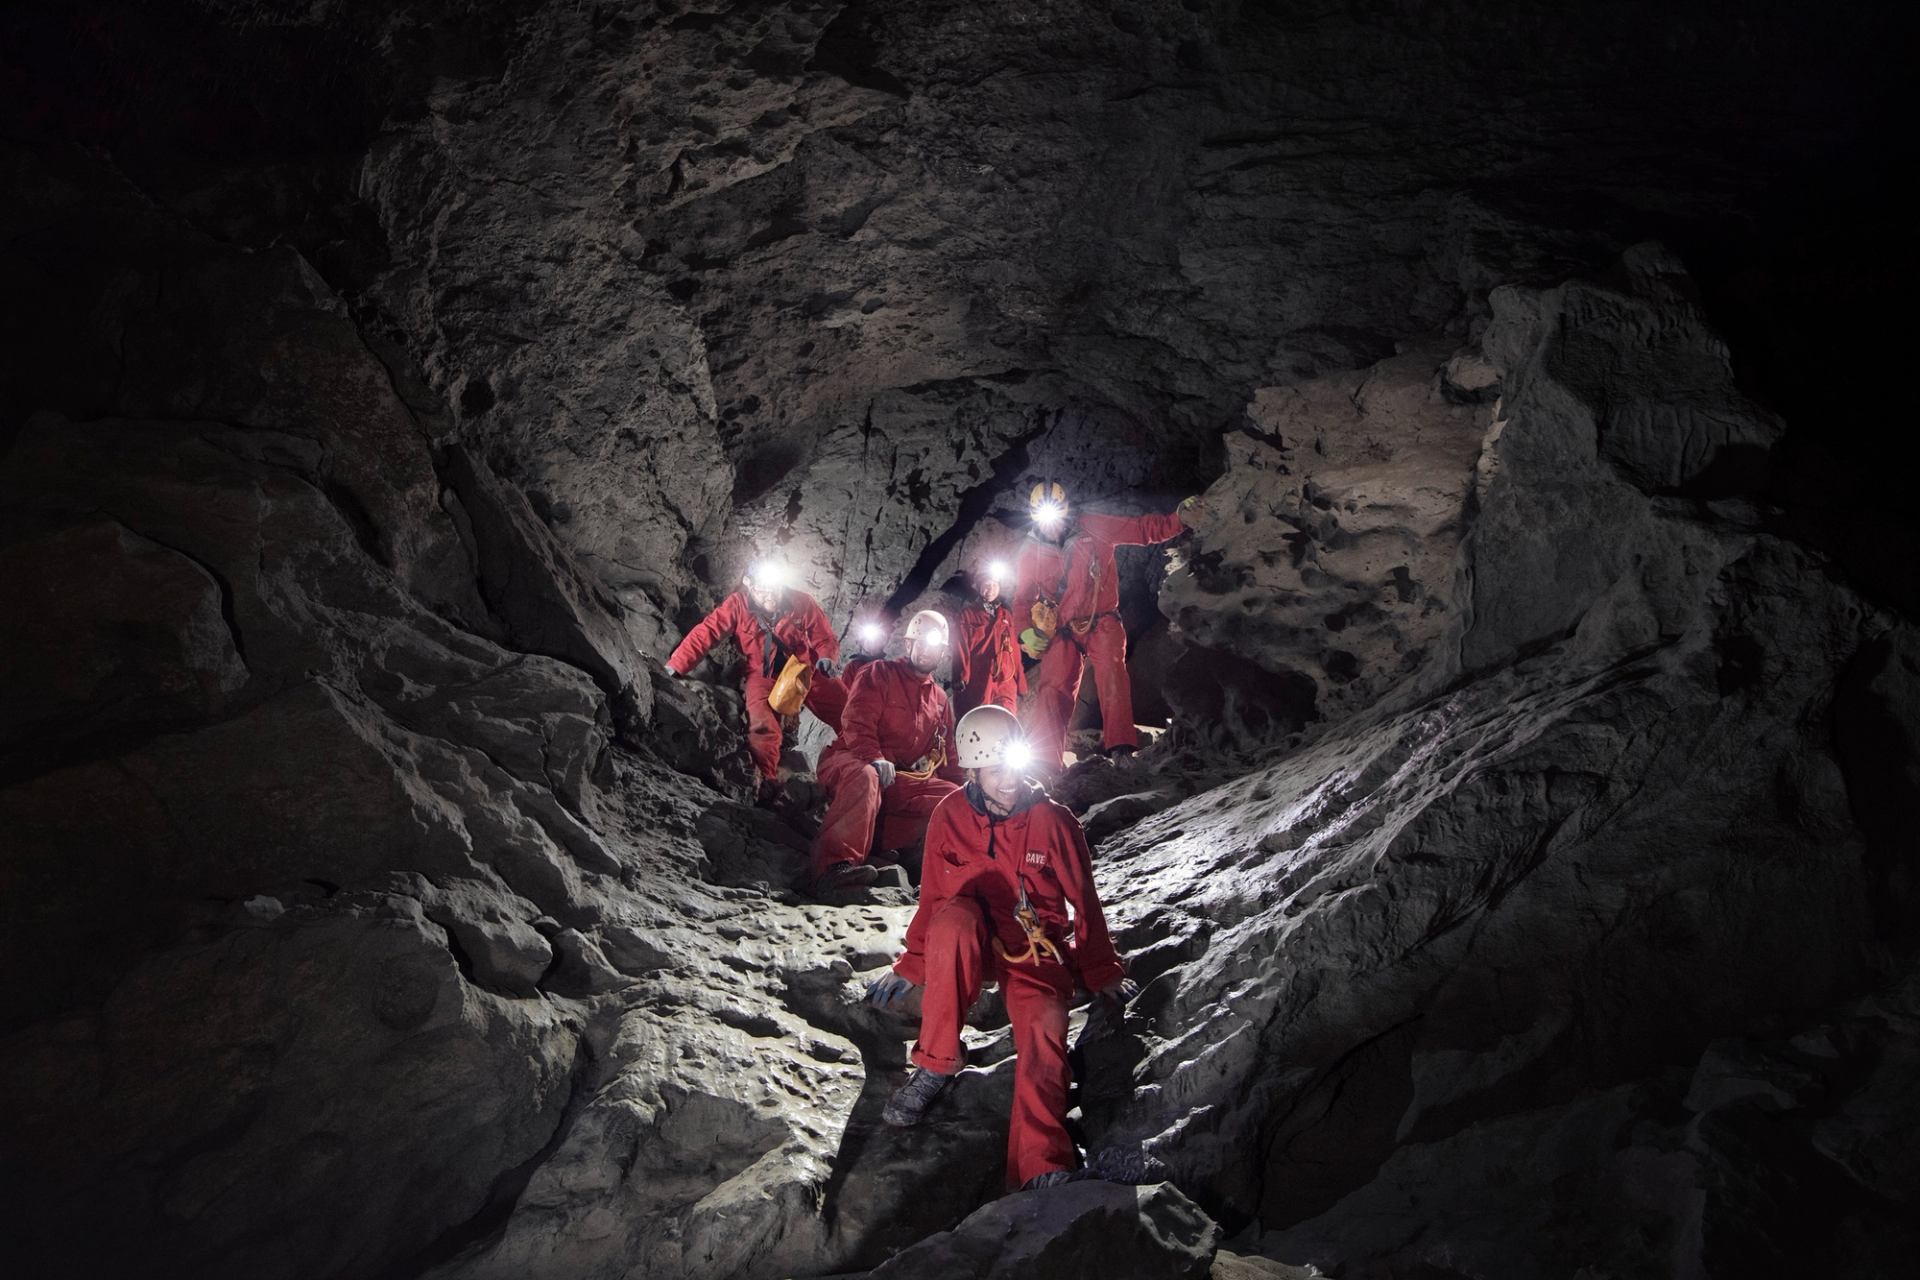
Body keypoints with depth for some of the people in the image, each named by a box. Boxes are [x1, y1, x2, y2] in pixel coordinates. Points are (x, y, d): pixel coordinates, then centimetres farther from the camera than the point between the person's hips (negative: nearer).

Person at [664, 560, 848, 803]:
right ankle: (768, 783, -11)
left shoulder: (802, 603, -10)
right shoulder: (737, 605, -12)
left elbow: (825, 639, -1)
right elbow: (705, 634, -17)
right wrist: (675, 667, -26)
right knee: (762, 727, -28)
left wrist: (825, 657, -24)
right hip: (764, 676, -1)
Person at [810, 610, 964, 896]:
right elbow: (856, 721, -12)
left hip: (902, 778, 6)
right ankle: (836, 865, -54)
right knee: (865, 777, -41)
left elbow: (947, 754, 25)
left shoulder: (940, 699, 24)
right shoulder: (879, 673, 4)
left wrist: (960, 786, 8)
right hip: (853, 760, -6)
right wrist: (875, 758, -28)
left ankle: (877, 835, -26)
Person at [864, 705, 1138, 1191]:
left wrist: (1103, 975, 9)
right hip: (971, 946, 1)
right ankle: (936, 1062, -23)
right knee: (957, 916, -35)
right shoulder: (950, 817, -3)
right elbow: (933, 900, 9)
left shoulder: (1054, 821, -5)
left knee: (1043, 1028, -32)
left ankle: (1042, 1170, -42)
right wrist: (910, 967, 12)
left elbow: (1085, 903, 5)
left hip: (1038, 952, 0)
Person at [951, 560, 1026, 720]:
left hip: (1005, 683, 2)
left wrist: (1020, 683, 14)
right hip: (977, 685, -2)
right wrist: (960, 681, -8)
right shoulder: (967, 615, 6)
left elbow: (1015, 652, 17)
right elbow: (961, 650, 0)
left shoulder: (1006, 616, 18)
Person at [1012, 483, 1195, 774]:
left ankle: (1120, 747, -30)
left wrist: (1179, 518, -16)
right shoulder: (1031, 553, 1)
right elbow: (1023, 599, 8)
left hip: (1102, 621, -2)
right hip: (1062, 630, 2)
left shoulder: (1092, 528, -5)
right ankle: (1045, 764, -3)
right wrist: (1025, 632, -9)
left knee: (1111, 670, -26)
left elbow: (1143, 529, -3)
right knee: (1052, 689, -8)